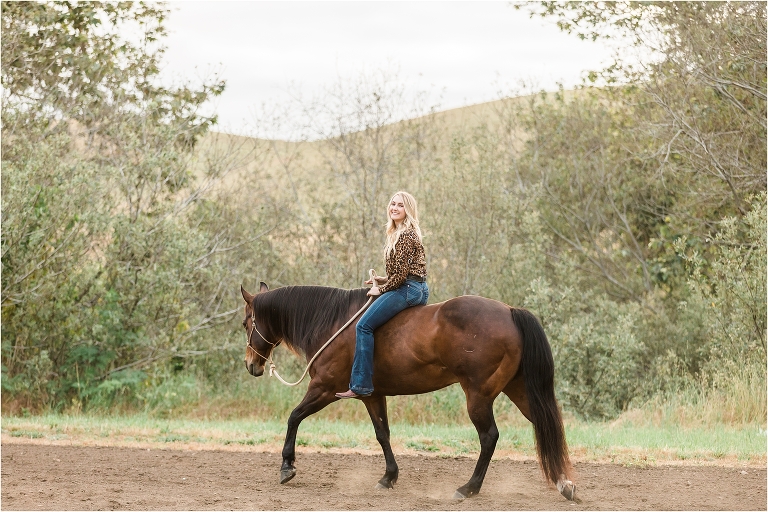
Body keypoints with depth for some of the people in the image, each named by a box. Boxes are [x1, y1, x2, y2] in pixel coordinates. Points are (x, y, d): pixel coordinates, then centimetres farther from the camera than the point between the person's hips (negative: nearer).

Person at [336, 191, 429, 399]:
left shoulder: (407, 235, -13)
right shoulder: (397, 233, 18)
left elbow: (401, 273, -18)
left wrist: (382, 289, -7)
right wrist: (383, 280, 13)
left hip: (407, 289, -11)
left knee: (364, 326, -17)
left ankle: (360, 385, -20)